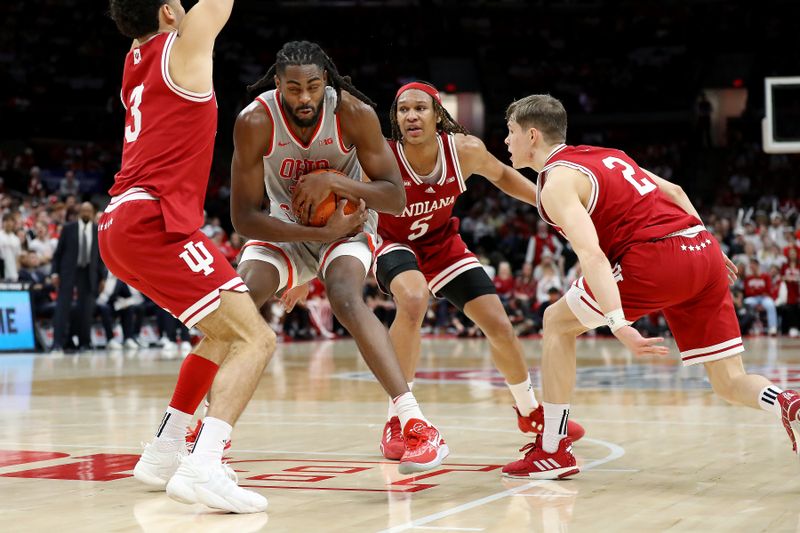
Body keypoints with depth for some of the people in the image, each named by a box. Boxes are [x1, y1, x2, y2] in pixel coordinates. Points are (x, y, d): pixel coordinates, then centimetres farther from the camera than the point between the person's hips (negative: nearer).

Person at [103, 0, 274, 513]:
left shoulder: (137, 62, 20)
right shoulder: (182, 47, -1)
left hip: (121, 225, 9)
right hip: (154, 222, -9)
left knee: (225, 333, 23)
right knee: (255, 339, -12)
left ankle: (165, 451, 21)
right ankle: (204, 468, -29)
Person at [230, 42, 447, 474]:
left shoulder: (354, 113, -24)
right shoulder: (255, 122, -24)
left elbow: (396, 197, -20)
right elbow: (243, 217, -22)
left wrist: (332, 182, -35)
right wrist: (322, 233, -31)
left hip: (348, 225, -2)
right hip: (285, 229, 2)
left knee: (346, 298, -32)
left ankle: (414, 422, -35)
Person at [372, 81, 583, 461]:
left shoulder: (465, 149, -21)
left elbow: (500, 175, 1)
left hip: (443, 244, 4)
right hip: (394, 245, -4)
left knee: (499, 326, 4)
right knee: (413, 301, -36)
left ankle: (529, 411, 34)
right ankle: (396, 422, -24)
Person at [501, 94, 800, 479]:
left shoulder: (557, 181, -2)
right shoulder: (606, 155, 25)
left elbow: (591, 255, -17)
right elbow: (674, 192, 28)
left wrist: (618, 325, -27)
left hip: (656, 259, -8)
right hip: (703, 247, 8)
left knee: (557, 323, 11)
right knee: (730, 383, 12)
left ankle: (552, 451, 9)